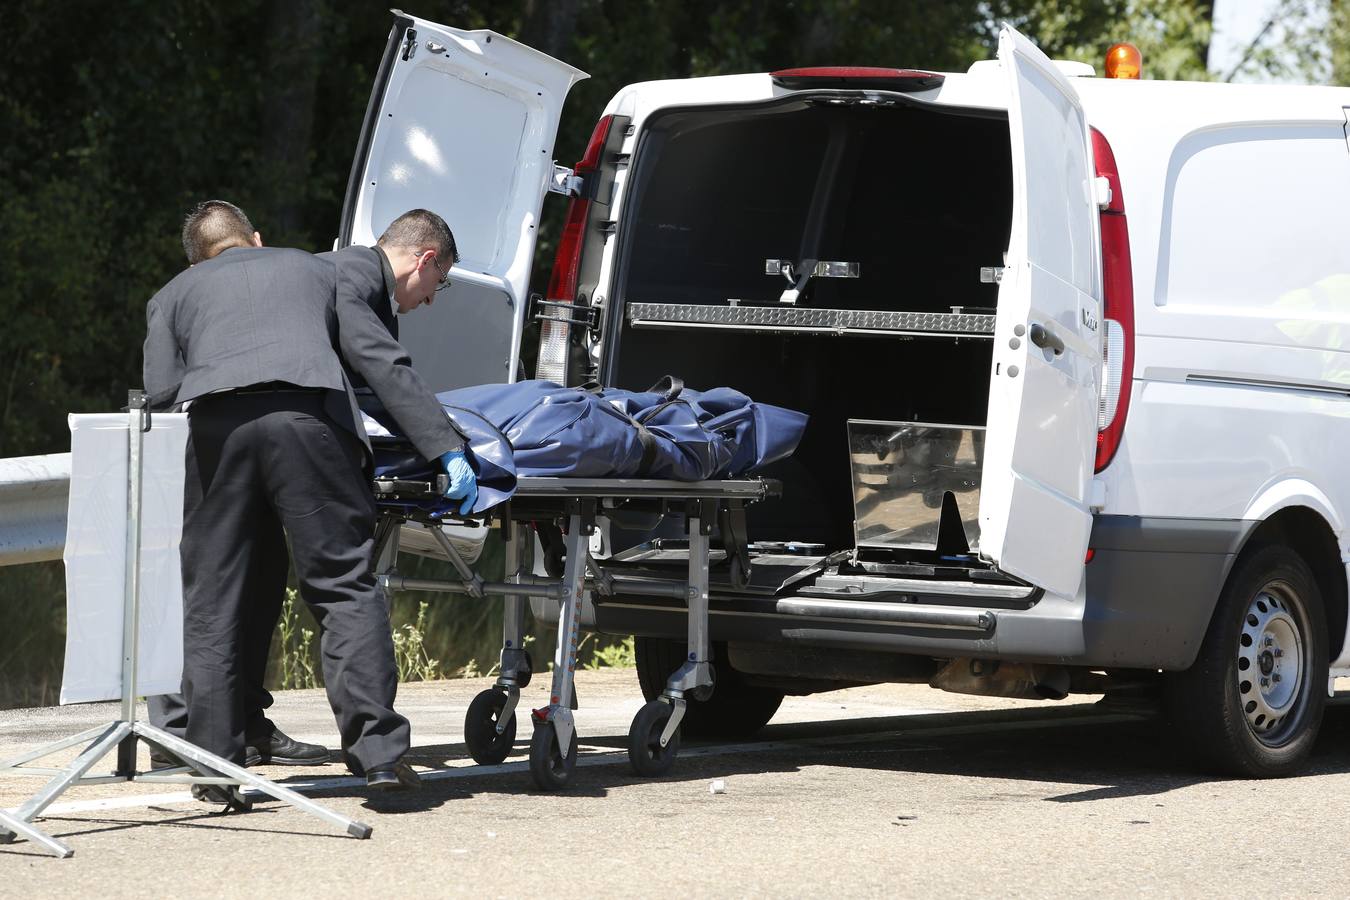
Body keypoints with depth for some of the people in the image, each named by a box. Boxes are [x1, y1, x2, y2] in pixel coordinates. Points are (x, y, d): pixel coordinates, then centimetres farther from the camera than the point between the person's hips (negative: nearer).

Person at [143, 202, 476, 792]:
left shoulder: (173, 294, 32)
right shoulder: (318, 272, 32)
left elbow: (161, 390, 14)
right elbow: (383, 364, 19)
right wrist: (448, 451, 13)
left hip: (216, 426, 1)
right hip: (306, 419, -1)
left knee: (212, 601, 9)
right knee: (346, 588, 0)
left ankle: (215, 762, 7)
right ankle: (379, 751, -11)